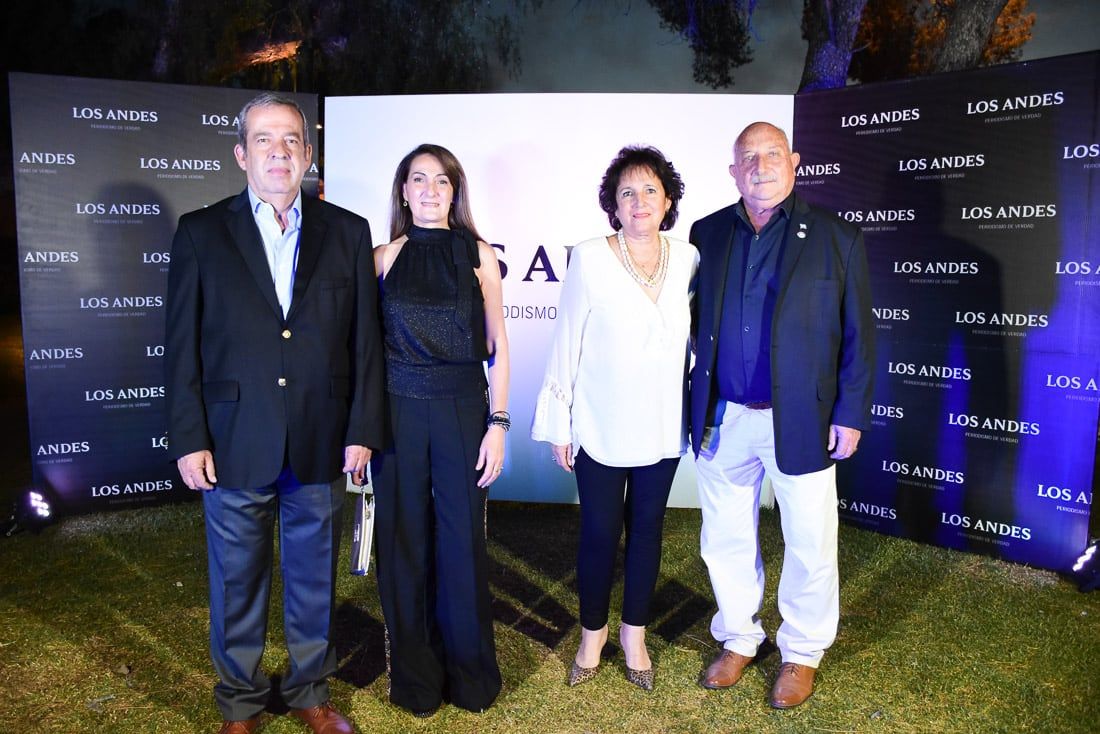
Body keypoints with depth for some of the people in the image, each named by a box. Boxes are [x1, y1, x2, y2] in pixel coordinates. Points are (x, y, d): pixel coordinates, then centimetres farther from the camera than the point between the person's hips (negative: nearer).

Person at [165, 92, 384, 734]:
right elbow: (182, 345, 0)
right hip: (234, 446, 0)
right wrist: (188, 439, -4)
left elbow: (365, 340, 2)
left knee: (315, 579, 15)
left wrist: (362, 431, -2)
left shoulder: (348, 232, 3)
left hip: (322, 446, 1)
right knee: (237, 584, 14)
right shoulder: (201, 232, 1)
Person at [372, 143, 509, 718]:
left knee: (462, 540, 5)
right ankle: (415, 676, 28)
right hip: (397, 409, 1)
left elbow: (497, 345, 2)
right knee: (404, 540, 8)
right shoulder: (385, 257, 5)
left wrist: (498, 423, -4)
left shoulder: (479, 255, 3)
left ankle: (470, 673, 27)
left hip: (463, 408, -1)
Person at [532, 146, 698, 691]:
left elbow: (696, 337, 8)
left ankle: (635, 632, 34)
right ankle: (593, 631, 31)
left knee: (647, 528, 14)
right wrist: (558, 423, -5)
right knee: (599, 531, 8)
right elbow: (567, 343, -6)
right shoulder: (589, 258, -9)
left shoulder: (688, 259, -2)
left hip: (662, 426, 3)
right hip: (599, 425, -2)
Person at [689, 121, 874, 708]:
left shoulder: (837, 239, -2)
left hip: (800, 420, -2)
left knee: (810, 546, 10)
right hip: (722, 419, 3)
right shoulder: (706, 235, 5)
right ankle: (738, 638, 37)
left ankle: (802, 652, 34)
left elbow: (857, 336, 0)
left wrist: (851, 414, -4)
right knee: (726, 540, 14)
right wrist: (693, 404, 3)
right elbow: (692, 319, 9)